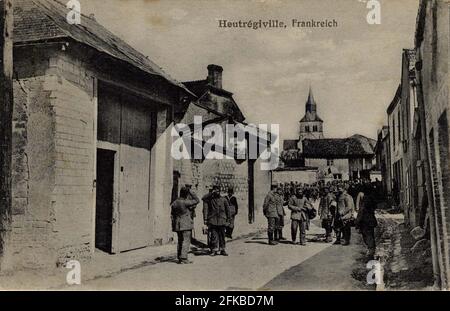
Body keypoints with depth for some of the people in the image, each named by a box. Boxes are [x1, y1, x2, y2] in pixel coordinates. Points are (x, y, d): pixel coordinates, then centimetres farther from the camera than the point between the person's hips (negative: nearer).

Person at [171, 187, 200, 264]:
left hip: (178, 225, 7)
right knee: (186, 241, -4)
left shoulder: (174, 203, 7)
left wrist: (173, 225, 18)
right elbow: (197, 200, -6)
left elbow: (172, 215, 12)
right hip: (186, 224, -7)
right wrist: (191, 192, -2)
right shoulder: (186, 202, -15)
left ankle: (179, 258, 15)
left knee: (180, 241, 13)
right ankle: (184, 258, -9)